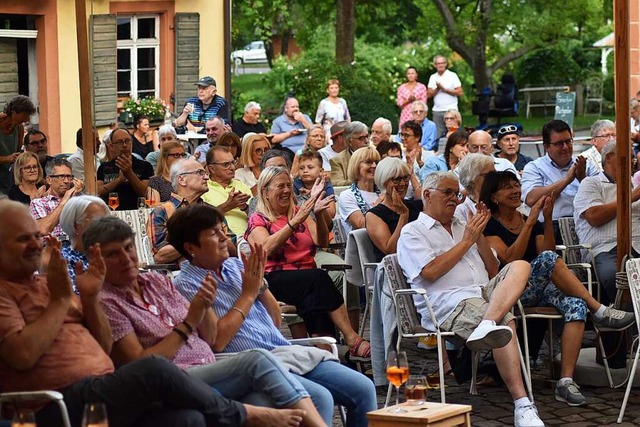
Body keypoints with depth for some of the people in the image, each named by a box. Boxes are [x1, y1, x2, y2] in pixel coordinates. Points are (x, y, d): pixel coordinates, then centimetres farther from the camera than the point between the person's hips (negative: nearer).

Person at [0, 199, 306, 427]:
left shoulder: (44, 284, 24)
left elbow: (104, 348, 23)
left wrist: (90, 298, 6)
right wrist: (61, 300, -7)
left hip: (101, 393, 8)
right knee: (154, 370, -26)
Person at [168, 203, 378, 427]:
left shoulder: (235, 266, 16)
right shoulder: (186, 286, -4)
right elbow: (216, 341, -16)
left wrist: (260, 283, 2)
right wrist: (249, 293, -7)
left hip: (289, 352, 7)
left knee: (363, 389, -7)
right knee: (320, 399, -31)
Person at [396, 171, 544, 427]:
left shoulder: (462, 227, 32)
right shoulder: (413, 232, 12)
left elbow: (493, 273, 26)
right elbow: (430, 272, -8)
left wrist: (479, 235, 13)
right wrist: (467, 241, 1)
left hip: (486, 293, 7)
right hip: (449, 302, -7)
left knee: (520, 267, -25)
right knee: (507, 322, -35)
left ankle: (488, 325, -47)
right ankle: (522, 405, -46)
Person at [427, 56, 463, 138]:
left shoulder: (452, 75, 1)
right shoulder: (433, 77, 13)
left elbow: (460, 92, -6)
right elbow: (429, 94, 8)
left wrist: (444, 89, -9)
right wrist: (437, 89, -10)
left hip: (451, 110, -4)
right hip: (437, 111, 4)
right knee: (438, 135, -1)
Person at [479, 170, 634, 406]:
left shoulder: (532, 222, 20)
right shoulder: (489, 225, 2)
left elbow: (548, 252, 5)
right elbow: (509, 258, -13)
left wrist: (547, 220, -5)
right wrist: (530, 222, -15)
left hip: (540, 290, 5)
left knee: (576, 305, -27)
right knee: (547, 259, -32)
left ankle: (566, 381, -36)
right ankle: (600, 311, -24)